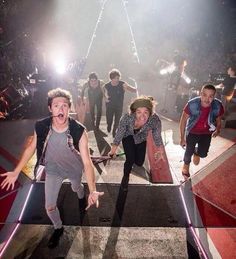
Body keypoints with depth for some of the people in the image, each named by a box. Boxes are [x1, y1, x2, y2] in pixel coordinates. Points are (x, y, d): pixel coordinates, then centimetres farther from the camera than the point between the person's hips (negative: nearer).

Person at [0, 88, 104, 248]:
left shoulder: (79, 131, -35)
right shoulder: (41, 127, -28)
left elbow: (87, 162, -35)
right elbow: (31, 148, -9)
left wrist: (93, 191, -44)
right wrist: (16, 172, -8)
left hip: (74, 169, -1)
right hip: (53, 170, 1)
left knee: (76, 188, 31)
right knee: (50, 207, 8)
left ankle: (82, 197, 70)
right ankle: (58, 228, 41)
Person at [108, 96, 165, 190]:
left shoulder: (155, 120, -38)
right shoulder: (127, 117, -41)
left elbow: (157, 137, -18)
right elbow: (119, 135, -24)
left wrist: (161, 152, -3)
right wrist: (113, 151, -11)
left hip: (141, 139, 2)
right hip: (128, 136, -2)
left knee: (139, 162, 14)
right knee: (130, 159, -14)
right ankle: (126, 176, 19)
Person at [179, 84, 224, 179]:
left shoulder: (218, 106, -23)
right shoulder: (192, 104, -30)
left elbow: (218, 120, -1)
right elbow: (183, 121, -18)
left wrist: (218, 130, -18)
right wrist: (182, 138, -16)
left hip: (206, 133, 2)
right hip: (192, 132, -2)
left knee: (203, 154, 1)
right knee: (189, 152, 7)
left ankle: (196, 152, 41)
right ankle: (186, 165, 42)